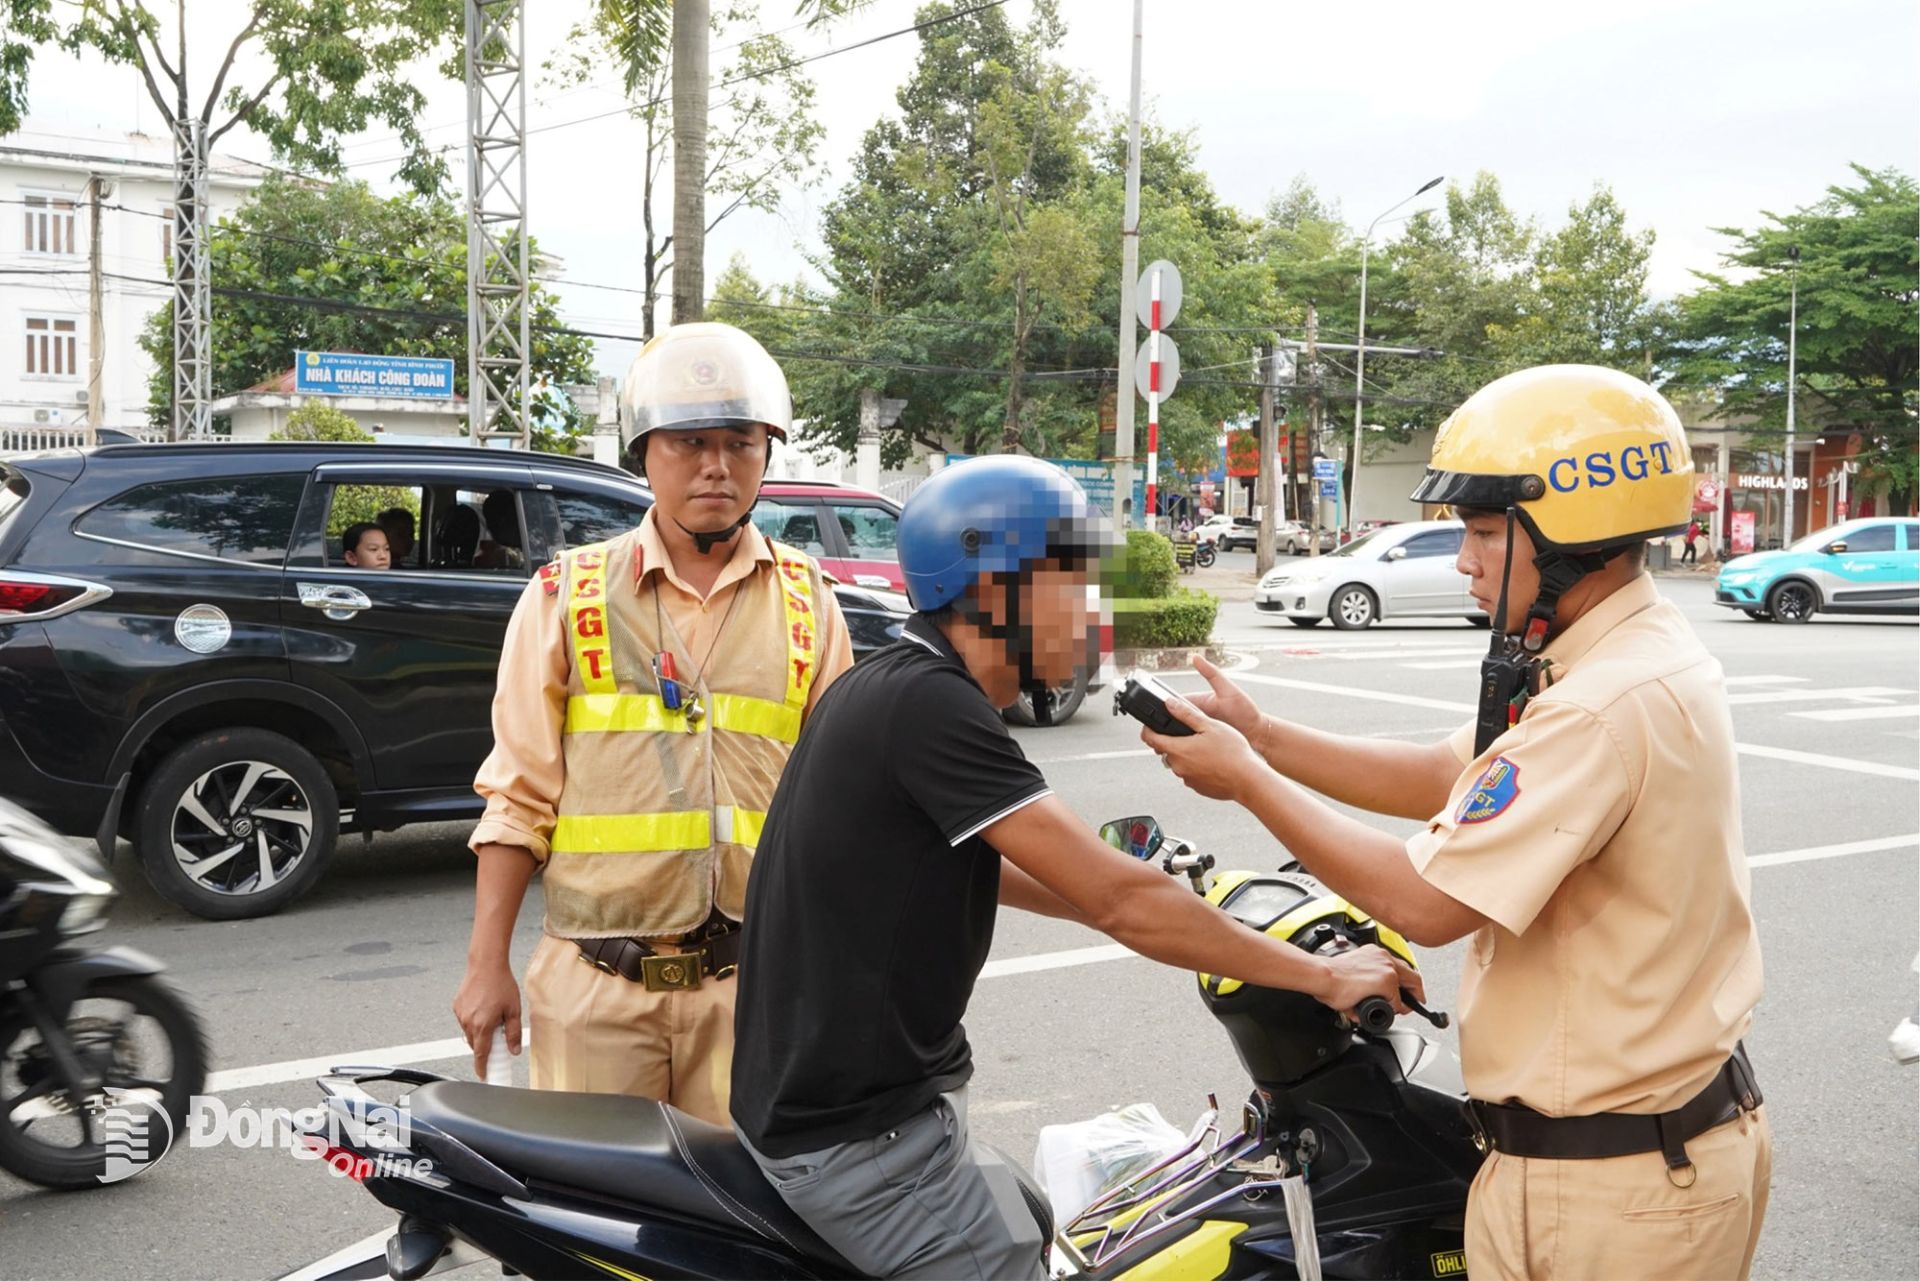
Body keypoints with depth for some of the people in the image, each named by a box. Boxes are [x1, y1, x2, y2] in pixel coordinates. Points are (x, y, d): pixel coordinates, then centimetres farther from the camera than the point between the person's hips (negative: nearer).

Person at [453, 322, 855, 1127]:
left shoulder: (806, 600, 7)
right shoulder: (567, 595, 3)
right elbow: (519, 795, 5)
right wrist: (486, 964, 2)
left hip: (752, 985, 1)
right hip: (597, 983, -1)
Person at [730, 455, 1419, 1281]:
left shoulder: (889, 686, 8)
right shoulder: (926, 703, -22)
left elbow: (986, 868, 20)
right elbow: (1116, 898, -23)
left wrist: (1174, 919, 17)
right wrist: (1322, 976, -14)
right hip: (860, 1141, -10)